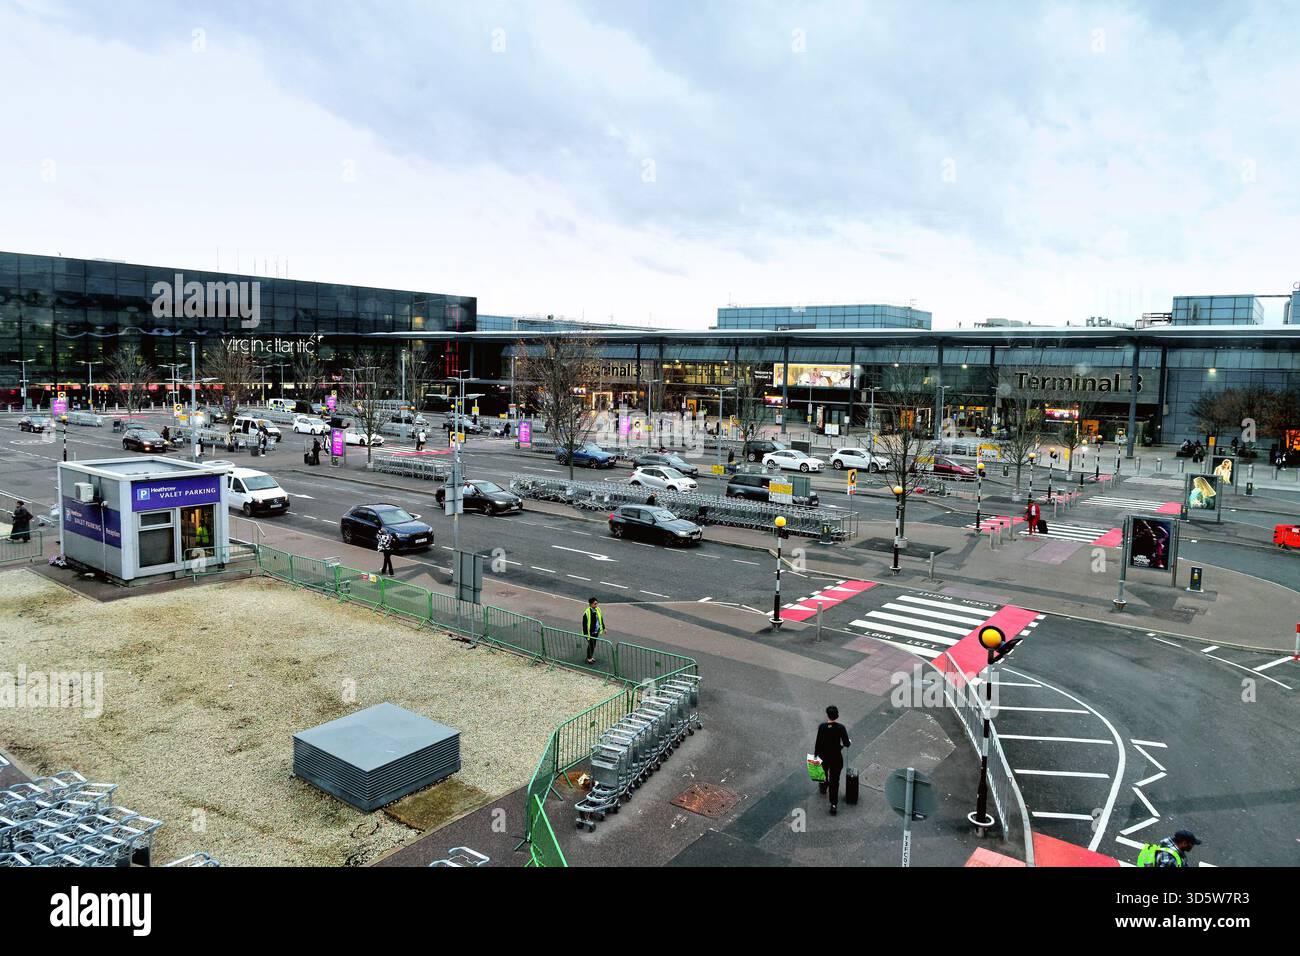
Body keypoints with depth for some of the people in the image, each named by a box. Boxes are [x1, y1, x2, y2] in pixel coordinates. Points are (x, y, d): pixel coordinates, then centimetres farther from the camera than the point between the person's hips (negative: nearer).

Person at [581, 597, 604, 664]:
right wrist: (586, 634, -20)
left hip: (596, 631, 6)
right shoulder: (587, 612, -25)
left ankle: (591, 657, 40)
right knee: (591, 645, 6)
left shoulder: (598, 610, -5)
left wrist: (603, 628, 15)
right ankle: (589, 659, 28)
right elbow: (584, 624, -20)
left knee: (593, 645, 20)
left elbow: (601, 619, 10)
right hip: (590, 633, -6)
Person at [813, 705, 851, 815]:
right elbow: (846, 744, -17)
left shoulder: (821, 727, -17)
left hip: (823, 755, 1)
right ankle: (834, 805, 5)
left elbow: (818, 743, -14)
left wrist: (815, 755, -2)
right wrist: (849, 742, 6)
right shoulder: (840, 728, -20)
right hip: (836, 757, -1)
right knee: (834, 781, 8)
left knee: (823, 771, 32)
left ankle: (823, 786, 58)